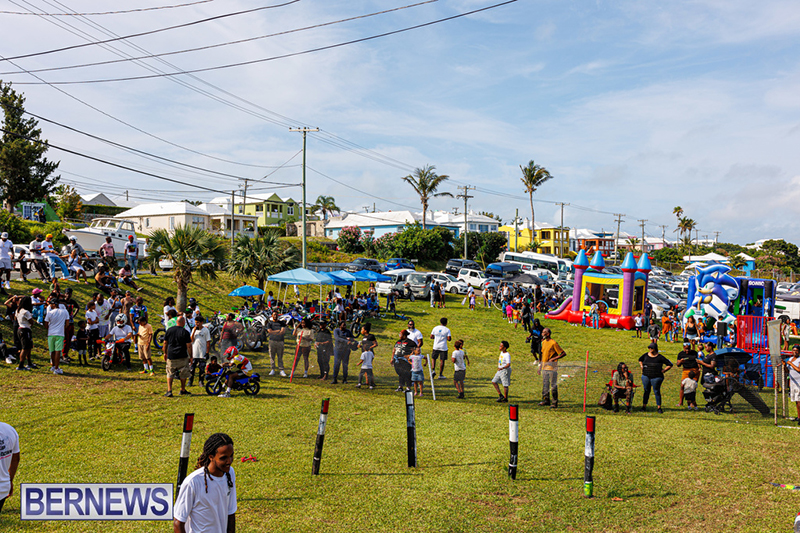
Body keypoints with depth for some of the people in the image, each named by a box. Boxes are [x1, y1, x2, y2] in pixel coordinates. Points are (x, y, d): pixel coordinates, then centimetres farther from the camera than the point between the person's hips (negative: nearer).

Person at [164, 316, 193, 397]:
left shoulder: (169, 330, 2)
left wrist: (165, 353, 20)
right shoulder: (185, 332, -10)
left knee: (170, 374, 11)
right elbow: (188, 346, -10)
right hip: (182, 357, -3)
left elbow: (165, 343, 8)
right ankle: (183, 390, 24)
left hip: (171, 356, 3)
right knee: (183, 374, 13)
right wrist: (191, 356, -1)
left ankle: (169, 391, -2)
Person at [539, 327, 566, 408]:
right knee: (545, 384, 12)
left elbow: (563, 353, -12)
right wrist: (540, 366, 19)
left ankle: (555, 403, 2)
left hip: (552, 366, -8)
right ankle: (546, 400, 22)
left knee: (553, 385, -3)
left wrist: (554, 359, -19)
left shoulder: (553, 343, -13)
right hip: (544, 366, 8)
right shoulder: (543, 342, 12)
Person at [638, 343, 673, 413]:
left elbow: (670, 365, -2)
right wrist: (642, 367, 14)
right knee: (646, 391, 9)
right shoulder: (646, 355, 5)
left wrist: (663, 371, -6)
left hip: (656, 377, -3)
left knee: (657, 392, 1)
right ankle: (644, 406, 16)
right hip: (646, 376, 3)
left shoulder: (660, 357, -7)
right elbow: (640, 360, 28)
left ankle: (659, 407, 10)